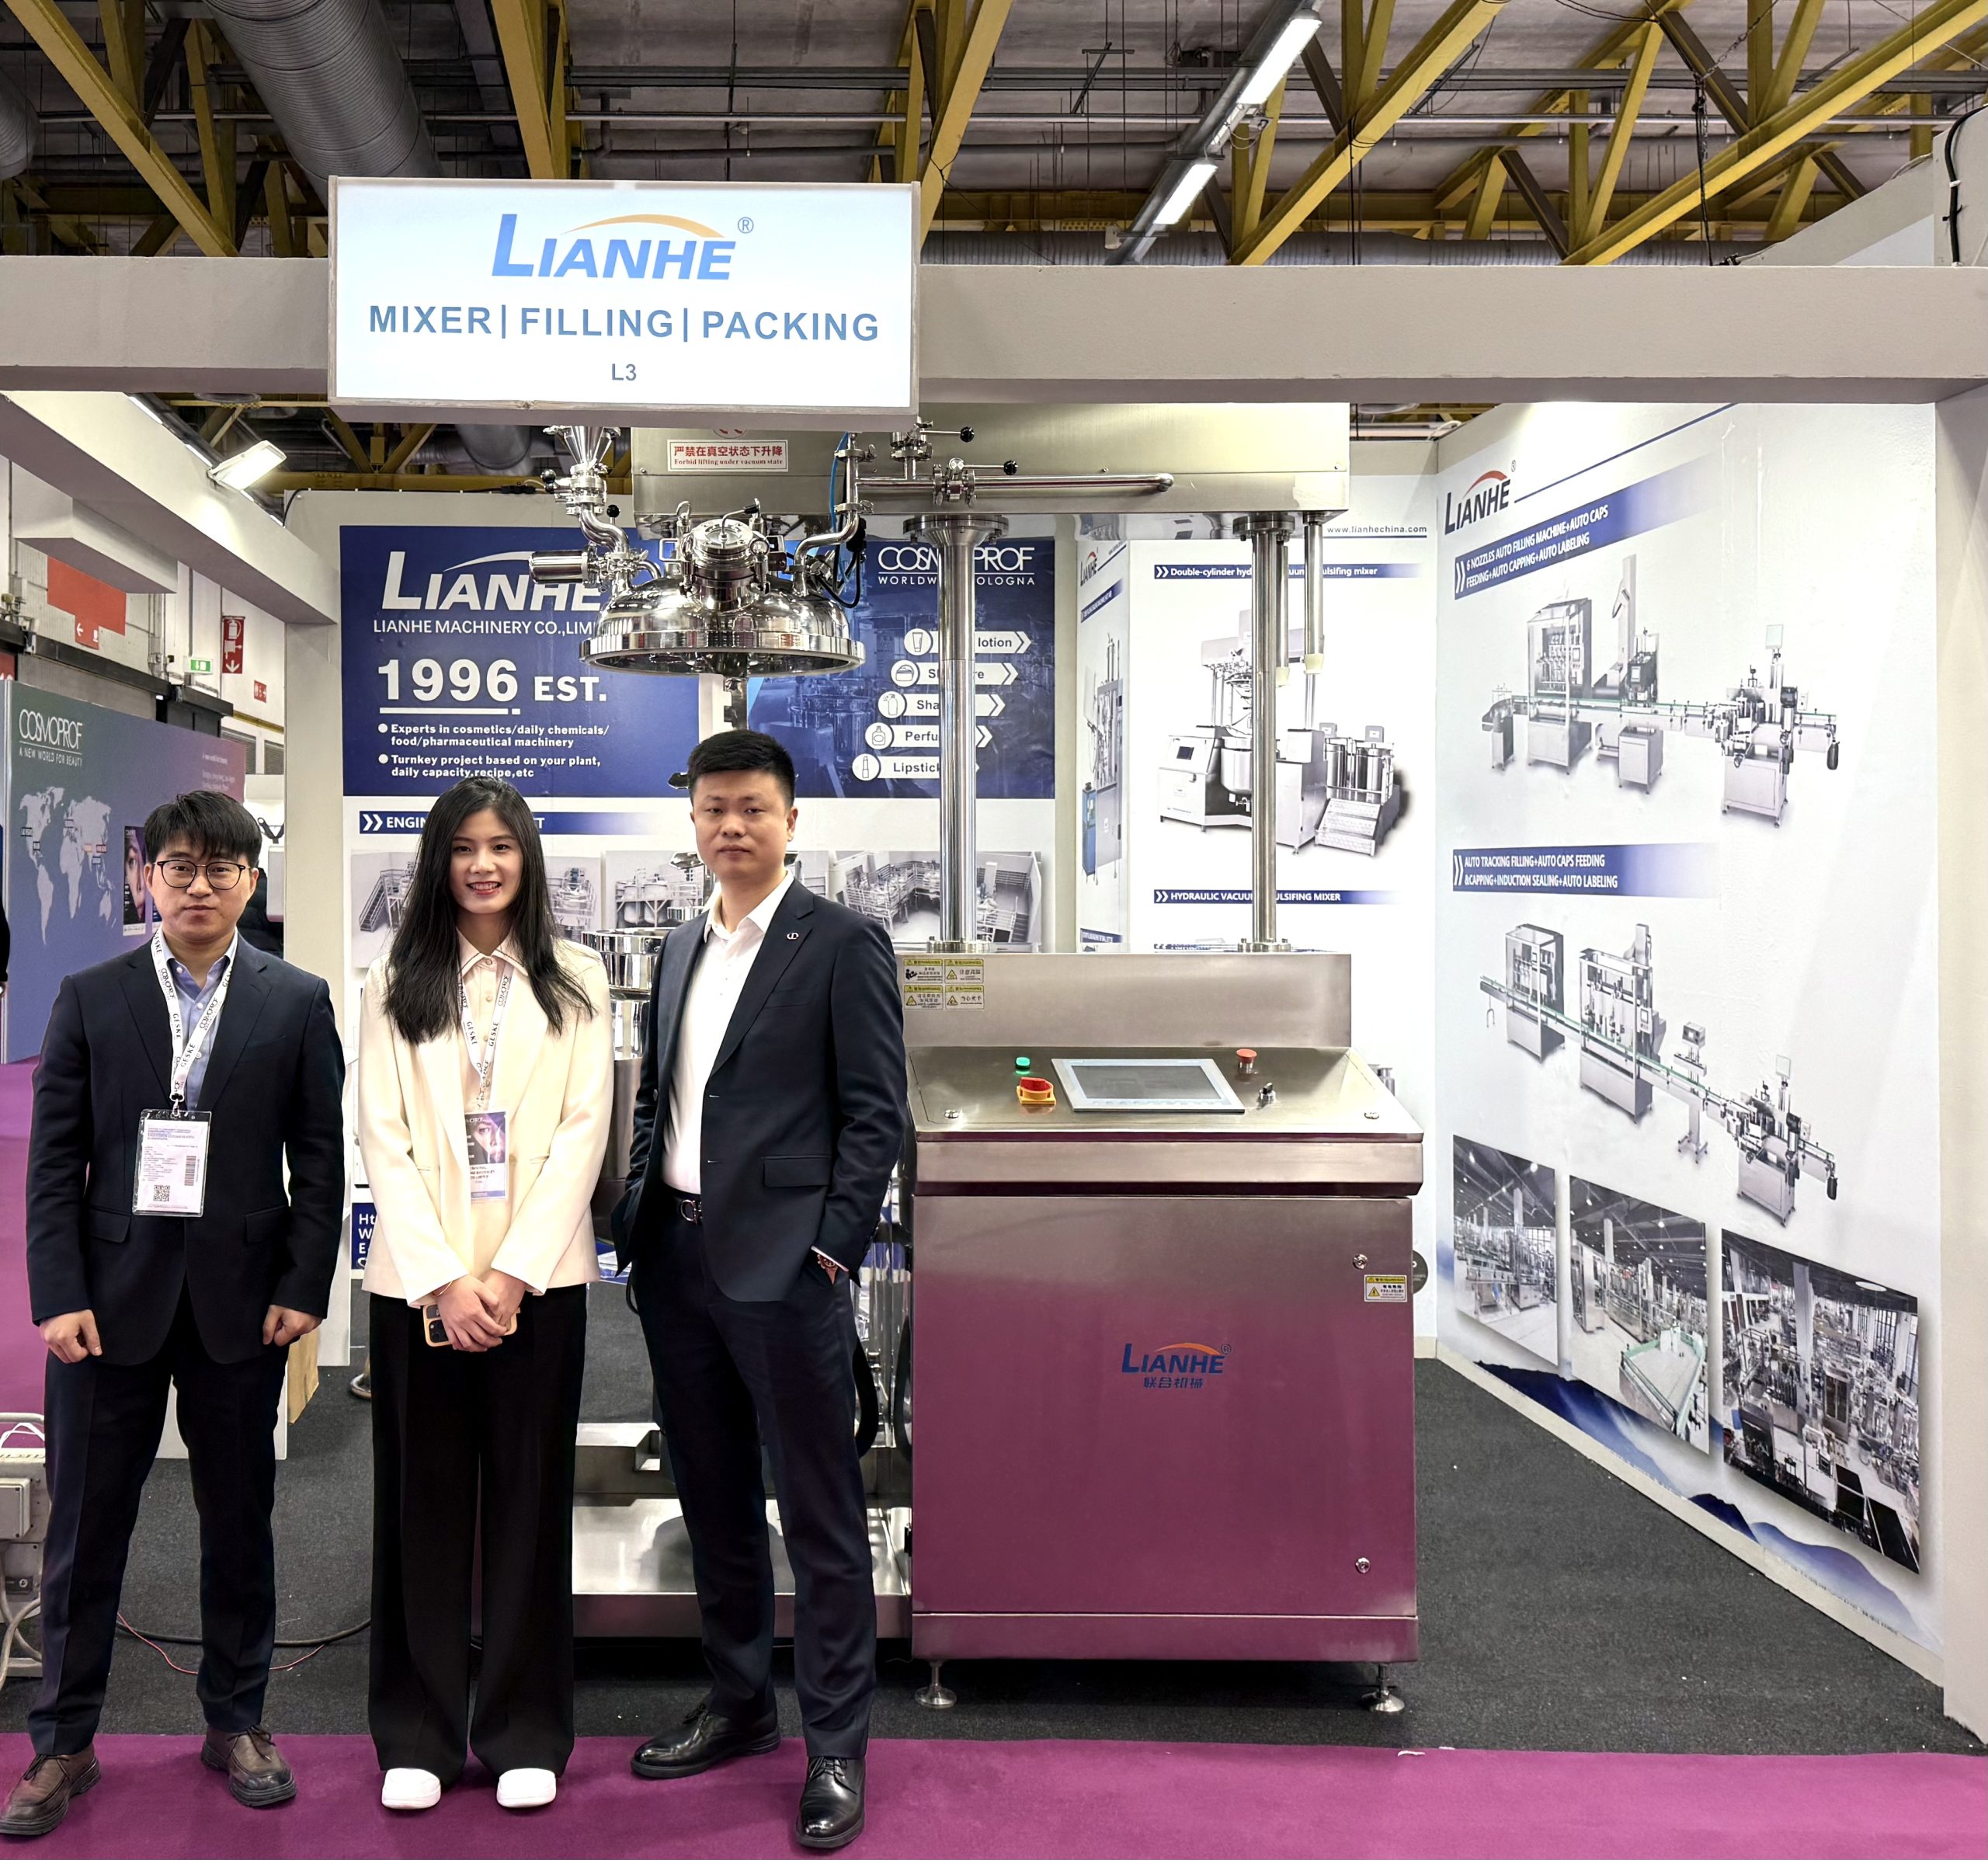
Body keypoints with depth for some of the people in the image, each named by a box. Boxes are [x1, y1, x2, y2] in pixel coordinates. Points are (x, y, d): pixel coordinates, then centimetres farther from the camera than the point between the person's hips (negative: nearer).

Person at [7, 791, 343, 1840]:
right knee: (84, 1525, 6)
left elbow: (319, 1157, 2)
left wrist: (303, 1288, -6)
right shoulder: (90, 1000, 4)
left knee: (239, 1518, 11)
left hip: (241, 1300, 0)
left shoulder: (296, 1003, 3)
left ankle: (235, 1722, 26)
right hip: (112, 1295, 0)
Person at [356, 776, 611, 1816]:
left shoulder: (575, 980, 6)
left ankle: (525, 1732, 16)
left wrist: (513, 1272, -10)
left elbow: (583, 1132, -1)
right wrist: (442, 1280, -10)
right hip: (417, 1280, 1)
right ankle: (417, 1735, 17)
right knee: (423, 1503, 6)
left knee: (529, 1503, 5)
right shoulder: (397, 985, 7)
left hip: (537, 1278, 0)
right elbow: (383, 1139, 0)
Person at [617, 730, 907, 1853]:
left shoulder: (844, 944, -5)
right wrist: (638, 1215, 9)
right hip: (675, 1255, 7)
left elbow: (876, 1113, -8)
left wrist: (832, 1249, -14)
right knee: (714, 1500, 17)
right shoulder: (681, 950, 15)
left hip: (782, 1263, -7)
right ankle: (741, 1705, 32)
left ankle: (838, 1749, 11)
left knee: (821, 1515, 1)